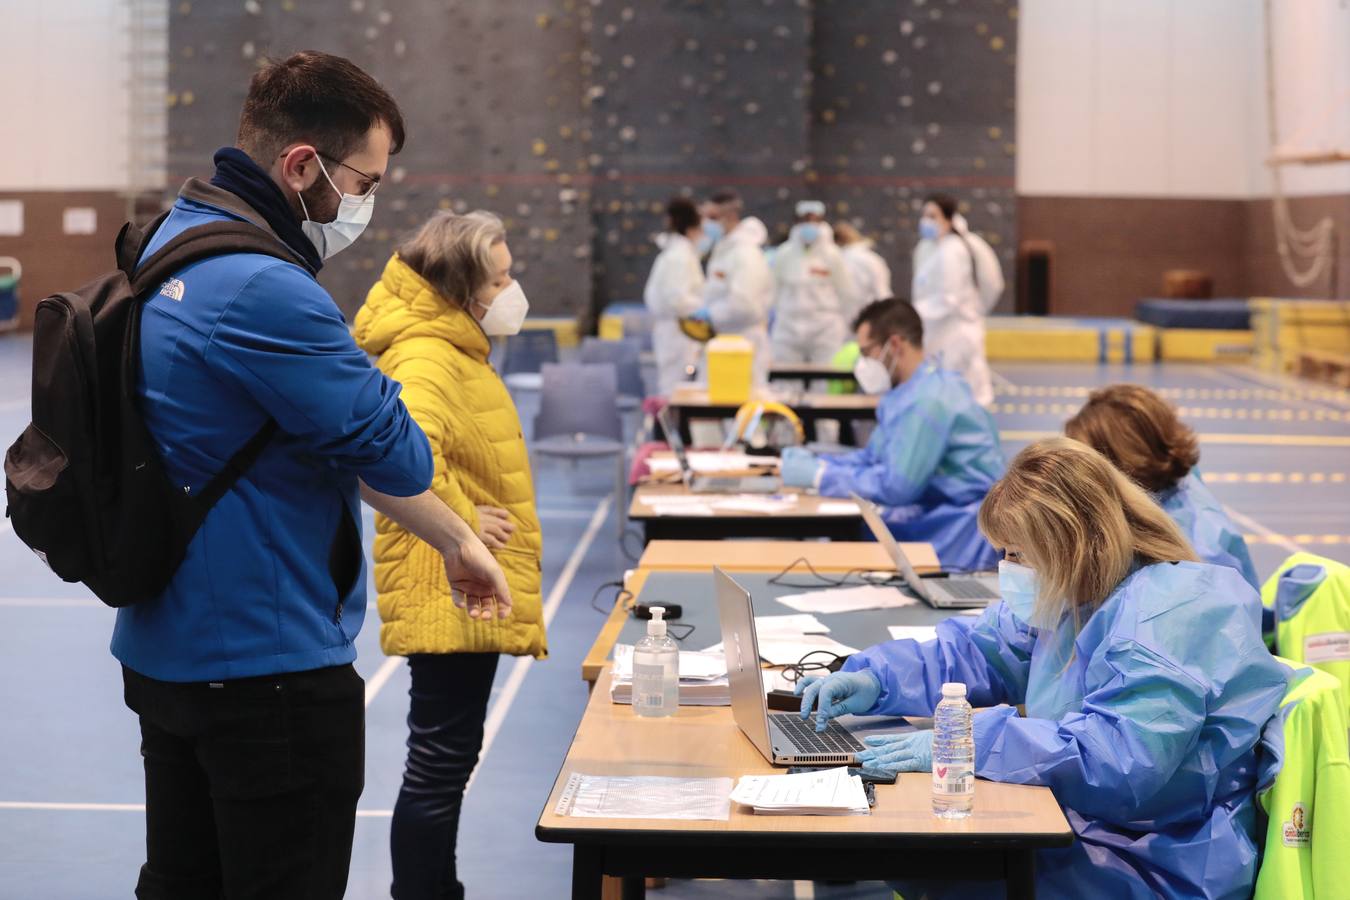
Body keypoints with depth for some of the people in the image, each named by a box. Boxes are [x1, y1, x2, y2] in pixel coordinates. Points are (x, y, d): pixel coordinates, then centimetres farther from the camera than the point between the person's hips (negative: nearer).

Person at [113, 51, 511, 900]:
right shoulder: (265, 290, -24)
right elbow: (394, 455, -19)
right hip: (268, 665, -10)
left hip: (163, 654, 10)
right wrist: (458, 537, 5)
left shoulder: (171, 243, 9)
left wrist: (454, 539, 15)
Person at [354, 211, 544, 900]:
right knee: (440, 764, -3)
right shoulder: (427, 357, -20)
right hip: (449, 592, -11)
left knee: (448, 760, 19)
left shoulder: (454, 347, 13)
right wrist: (458, 523, -28)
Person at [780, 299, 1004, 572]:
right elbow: (873, 457, 18)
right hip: (938, 515, 9)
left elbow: (895, 486, -24)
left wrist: (818, 475, -17)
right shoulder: (906, 393, 11)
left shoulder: (927, 400, -21)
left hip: (965, 534, -9)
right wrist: (813, 462, 2)